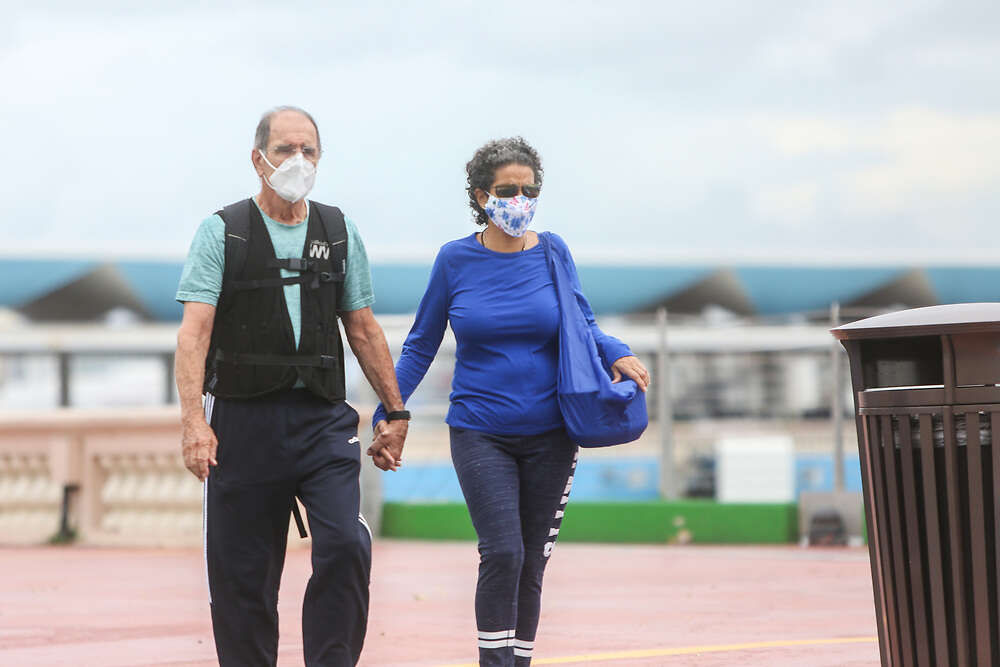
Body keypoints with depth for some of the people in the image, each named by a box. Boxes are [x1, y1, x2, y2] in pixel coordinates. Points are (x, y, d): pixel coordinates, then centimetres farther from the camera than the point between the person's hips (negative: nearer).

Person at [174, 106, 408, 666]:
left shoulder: (340, 232, 10)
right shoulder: (224, 232, 0)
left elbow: (364, 330, 16)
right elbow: (195, 332, -9)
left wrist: (396, 411, 15)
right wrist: (193, 420, -21)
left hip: (321, 417, 2)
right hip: (243, 423, -2)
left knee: (344, 546, -16)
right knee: (242, 575, 3)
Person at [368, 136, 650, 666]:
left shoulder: (551, 252, 3)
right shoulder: (456, 259, 0)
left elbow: (582, 325, 12)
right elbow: (421, 345, 7)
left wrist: (616, 353, -9)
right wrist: (388, 413, 1)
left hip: (549, 435, 2)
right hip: (480, 436, -2)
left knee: (531, 564, 6)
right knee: (502, 554, -17)